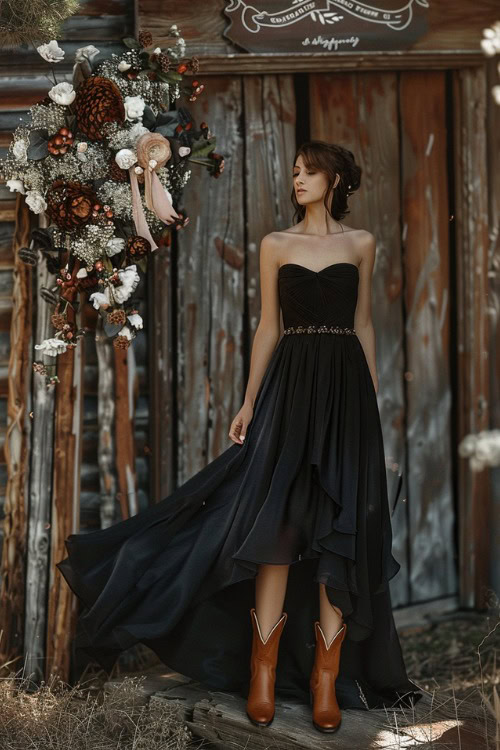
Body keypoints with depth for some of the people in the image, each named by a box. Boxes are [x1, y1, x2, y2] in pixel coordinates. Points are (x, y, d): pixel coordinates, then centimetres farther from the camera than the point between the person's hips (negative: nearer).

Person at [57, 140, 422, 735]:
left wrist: (373, 397, 8)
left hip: (345, 388, 1)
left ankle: (326, 677, 4)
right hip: (290, 385, 0)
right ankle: (263, 675, 2)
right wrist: (248, 403, 3)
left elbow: (363, 325, 12)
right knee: (278, 519, -7)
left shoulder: (360, 244, 9)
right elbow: (268, 328, 8)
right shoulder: (276, 245, 8)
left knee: (340, 528, -1)